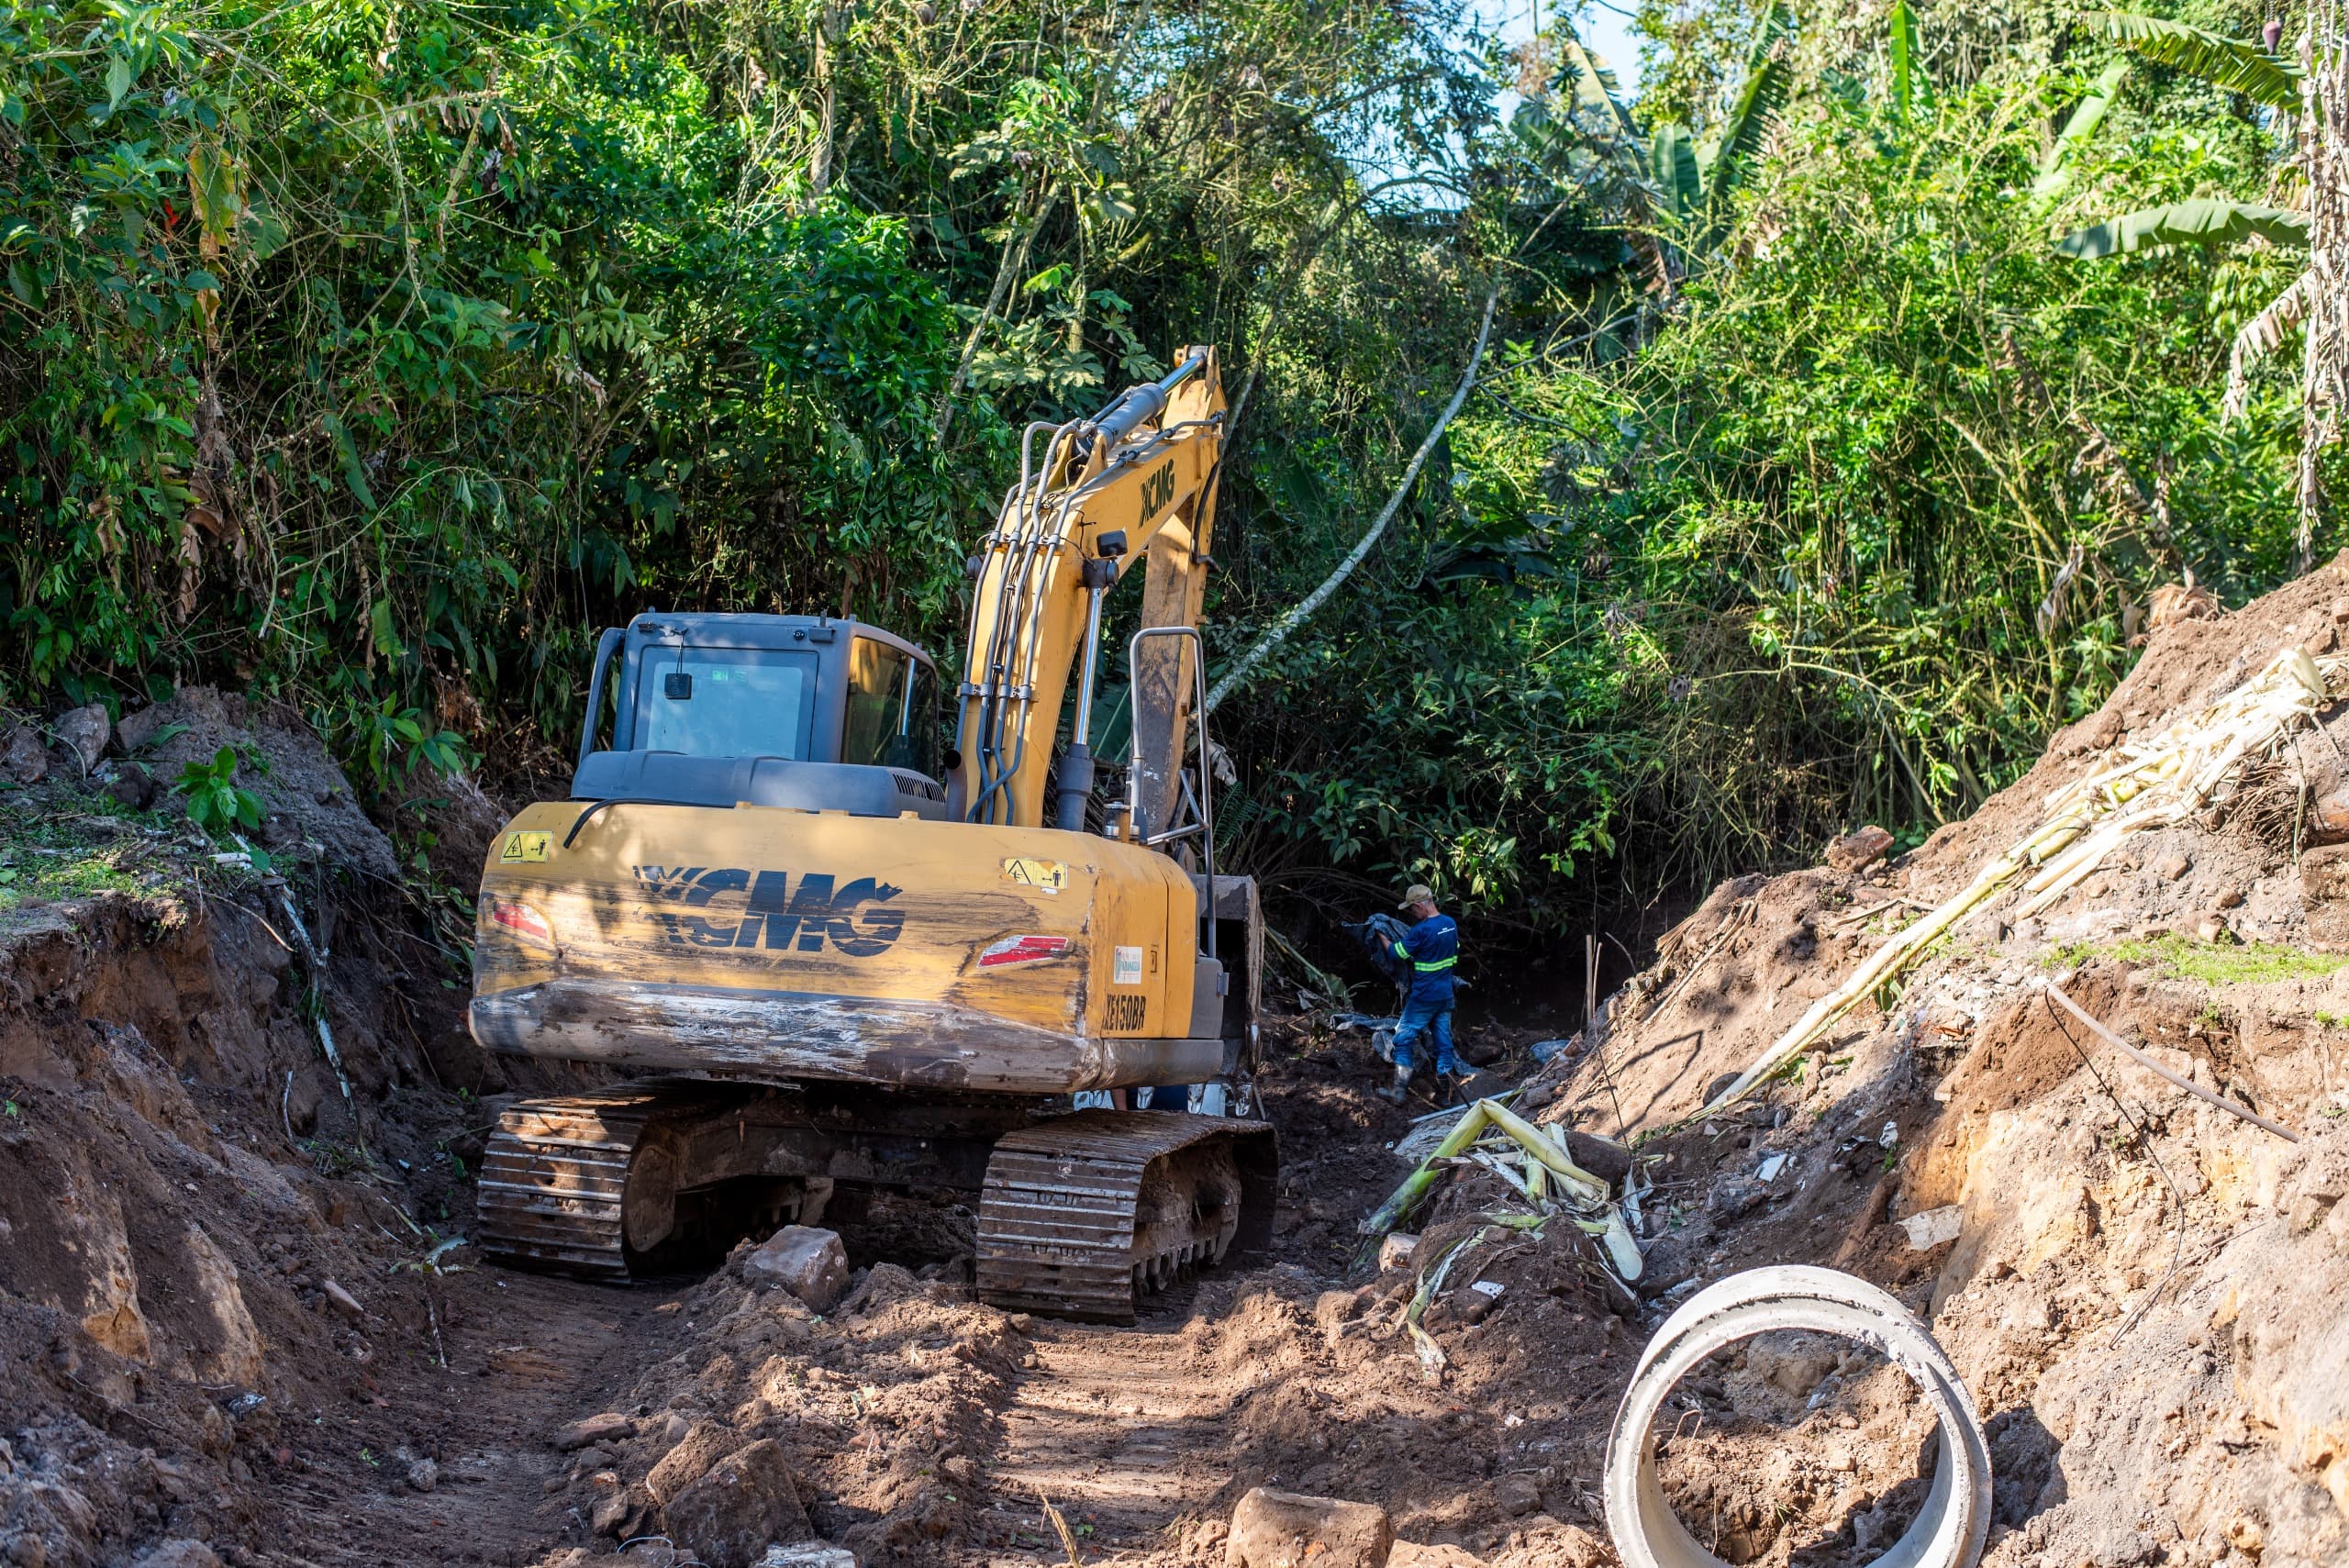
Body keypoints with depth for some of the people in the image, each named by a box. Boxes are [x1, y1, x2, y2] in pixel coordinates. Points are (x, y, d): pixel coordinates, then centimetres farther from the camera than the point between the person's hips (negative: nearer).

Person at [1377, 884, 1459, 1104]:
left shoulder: (1421, 931, -22)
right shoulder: (1450, 923, 3)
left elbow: (1397, 953, -11)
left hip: (1423, 997, -7)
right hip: (1446, 995, 7)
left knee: (1404, 1039, 0)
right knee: (1443, 1038, 14)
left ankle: (1399, 1090, 0)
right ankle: (1445, 1075, 18)